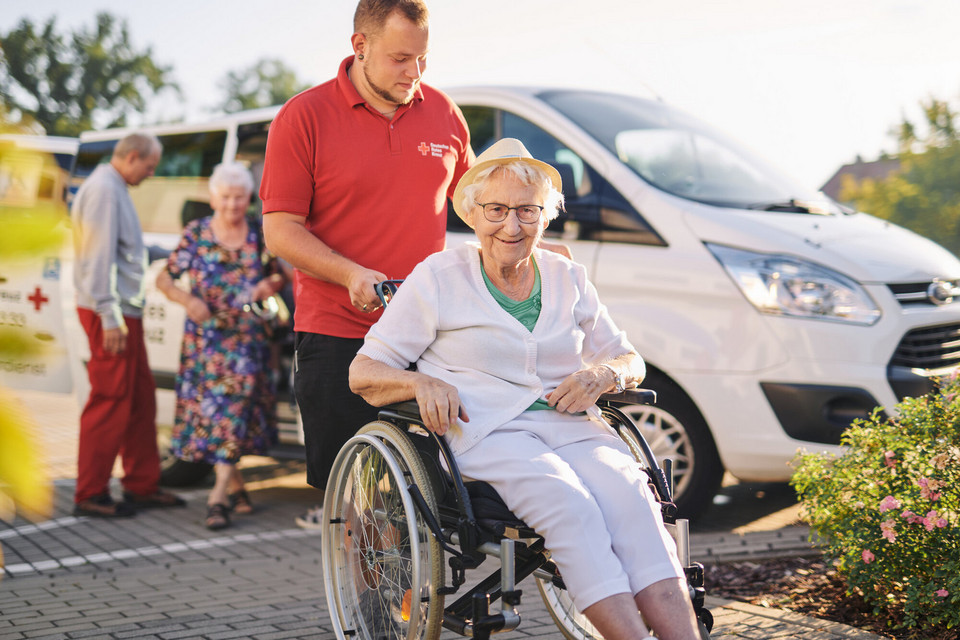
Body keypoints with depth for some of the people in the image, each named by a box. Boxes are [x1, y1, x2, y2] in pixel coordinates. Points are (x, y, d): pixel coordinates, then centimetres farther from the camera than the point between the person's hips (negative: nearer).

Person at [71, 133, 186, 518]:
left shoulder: (115, 189, 19)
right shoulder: (103, 189, -13)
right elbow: (100, 256, -19)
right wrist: (110, 317, -22)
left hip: (124, 312, 10)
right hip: (110, 313, -10)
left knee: (141, 401, 13)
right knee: (110, 403, -6)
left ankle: (141, 485, 20)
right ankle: (90, 495, 0)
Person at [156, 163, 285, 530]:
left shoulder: (259, 236, 5)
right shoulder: (195, 234, 1)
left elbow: (277, 275, 17)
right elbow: (164, 279, 3)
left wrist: (271, 285, -6)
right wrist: (187, 299, -16)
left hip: (247, 338, 0)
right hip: (204, 337, 0)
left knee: (236, 406, -9)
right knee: (209, 407, 1)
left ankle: (219, 495, -10)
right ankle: (236, 486, 19)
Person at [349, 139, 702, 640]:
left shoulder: (567, 279, 17)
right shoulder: (438, 279, 5)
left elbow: (630, 361, 23)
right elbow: (363, 373, 4)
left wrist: (604, 374, -2)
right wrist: (421, 383, -18)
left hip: (570, 425, 4)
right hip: (485, 431, -3)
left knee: (632, 499, -29)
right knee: (570, 506, -34)